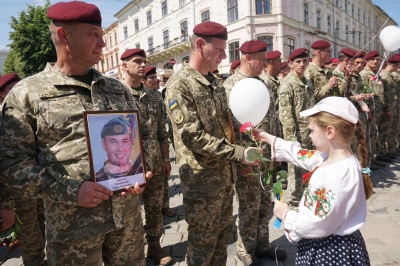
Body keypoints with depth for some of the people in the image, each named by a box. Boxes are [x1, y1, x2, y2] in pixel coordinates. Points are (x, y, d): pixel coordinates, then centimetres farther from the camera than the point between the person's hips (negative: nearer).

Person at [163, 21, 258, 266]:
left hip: (226, 174, 8)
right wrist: (238, 153, -22)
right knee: (203, 242, 12)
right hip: (202, 178, -7)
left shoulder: (216, 82, 10)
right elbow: (192, 136, -23)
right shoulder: (179, 84, -15)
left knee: (223, 234, 22)